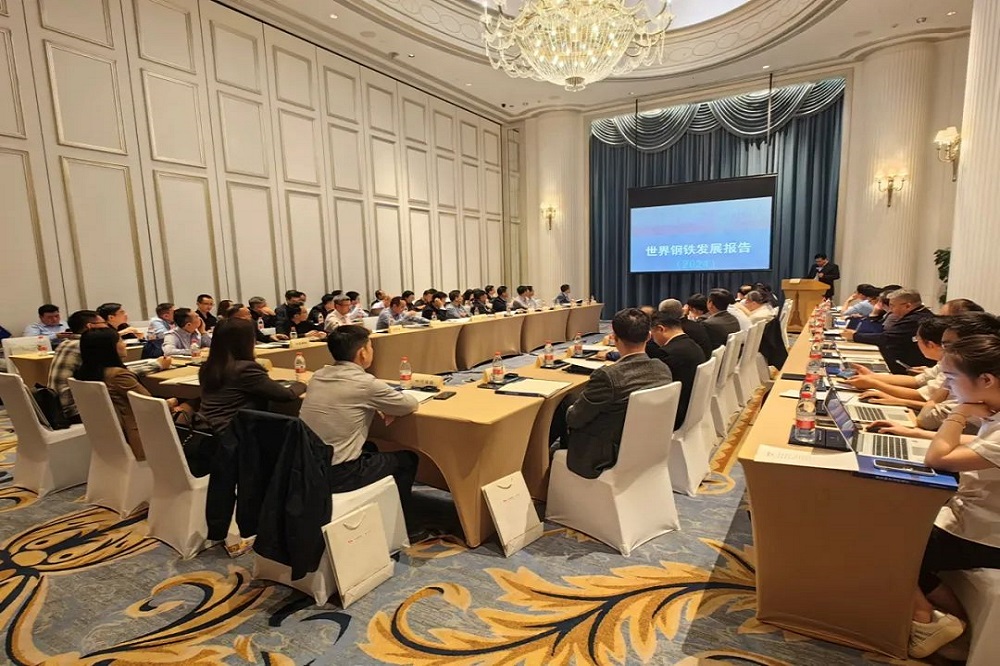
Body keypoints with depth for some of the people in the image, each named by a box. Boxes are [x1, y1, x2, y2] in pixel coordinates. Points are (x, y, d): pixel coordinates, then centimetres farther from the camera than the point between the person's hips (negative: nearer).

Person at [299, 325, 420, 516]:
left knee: (369, 448, 32)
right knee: (407, 459, 15)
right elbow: (411, 405, -3)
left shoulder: (318, 376, 2)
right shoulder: (365, 383, -18)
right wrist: (388, 404, 18)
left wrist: (376, 406, 8)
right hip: (338, 475, -7)